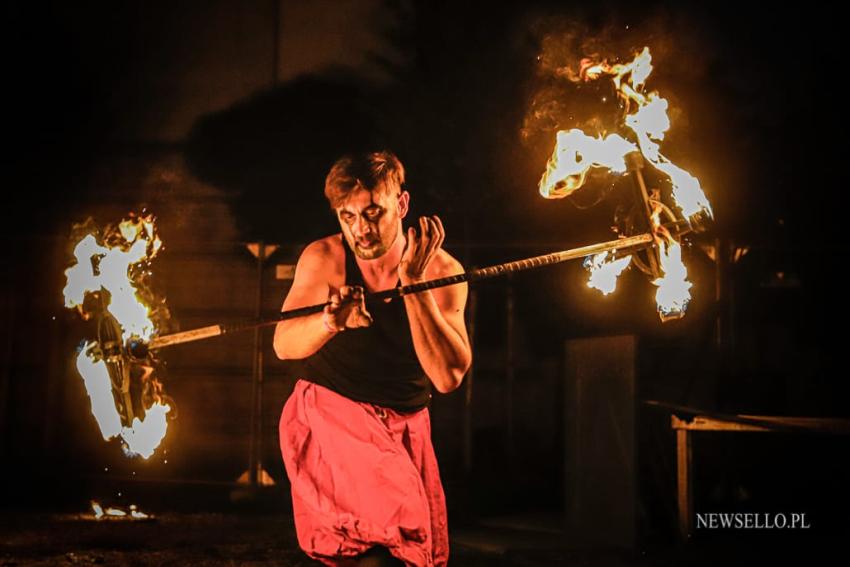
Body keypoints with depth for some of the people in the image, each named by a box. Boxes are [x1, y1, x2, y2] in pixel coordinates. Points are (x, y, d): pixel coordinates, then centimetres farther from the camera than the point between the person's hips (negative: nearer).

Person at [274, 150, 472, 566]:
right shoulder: (324, 258, -10)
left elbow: (448, 376, -22)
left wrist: (414, 283, -30)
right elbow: (284, 345, -18)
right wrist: (330, 322, -40)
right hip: (328, 410, -3)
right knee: (393, 529, -26)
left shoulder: (441, 271, -11)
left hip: (405, 427, 3)